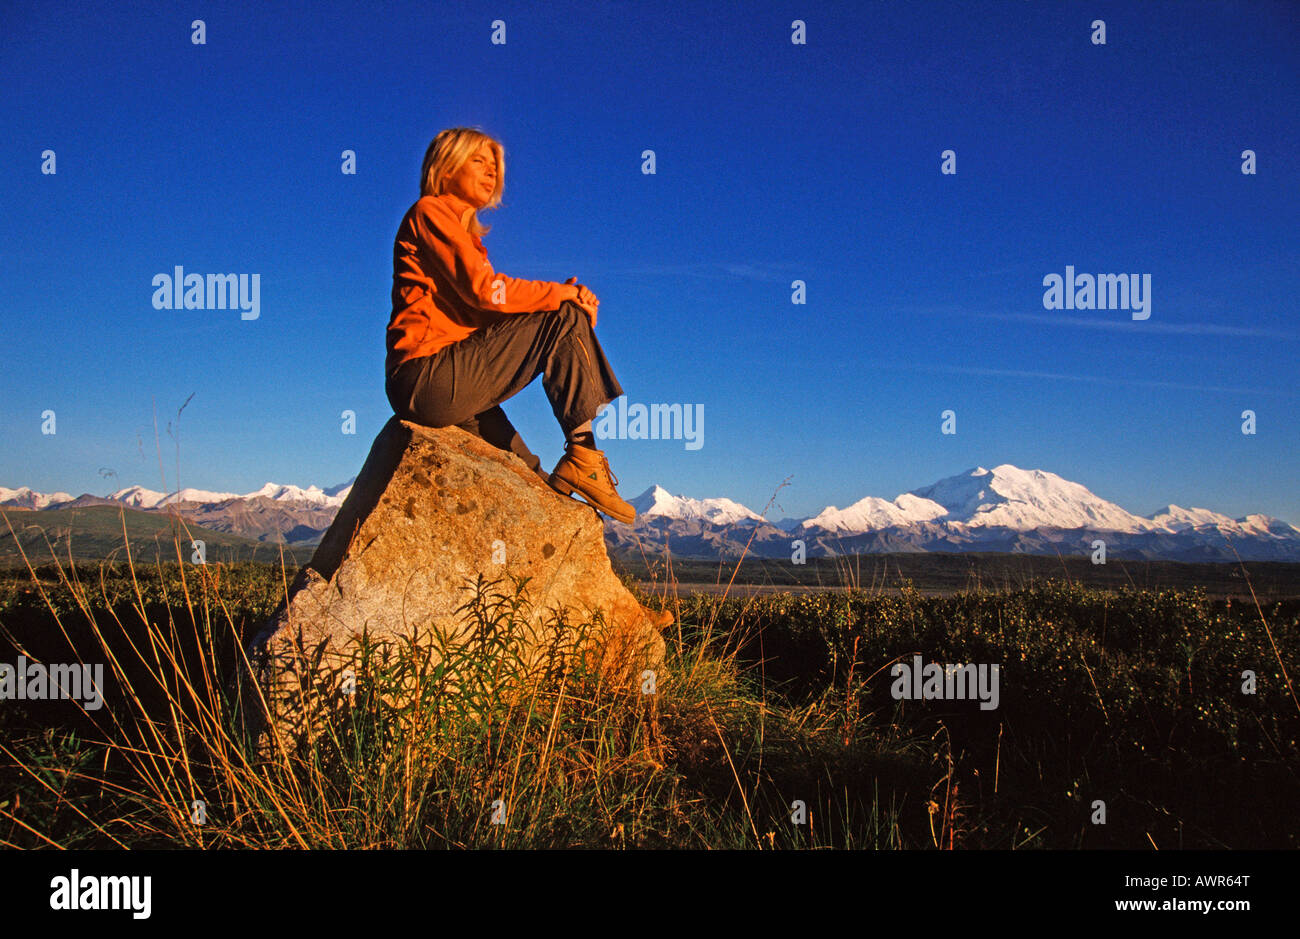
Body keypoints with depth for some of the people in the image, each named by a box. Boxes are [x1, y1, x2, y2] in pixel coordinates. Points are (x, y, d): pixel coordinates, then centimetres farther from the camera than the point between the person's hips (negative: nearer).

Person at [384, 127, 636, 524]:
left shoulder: (464, 234, 27)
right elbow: (484, 289, -14)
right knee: (566, 318, -12)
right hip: (427, 377, -10)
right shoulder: (430, 212, 0)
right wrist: (563, 294, -5)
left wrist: (559, 295, -2)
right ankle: (583, 457, -13)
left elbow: (488, 312, 12)